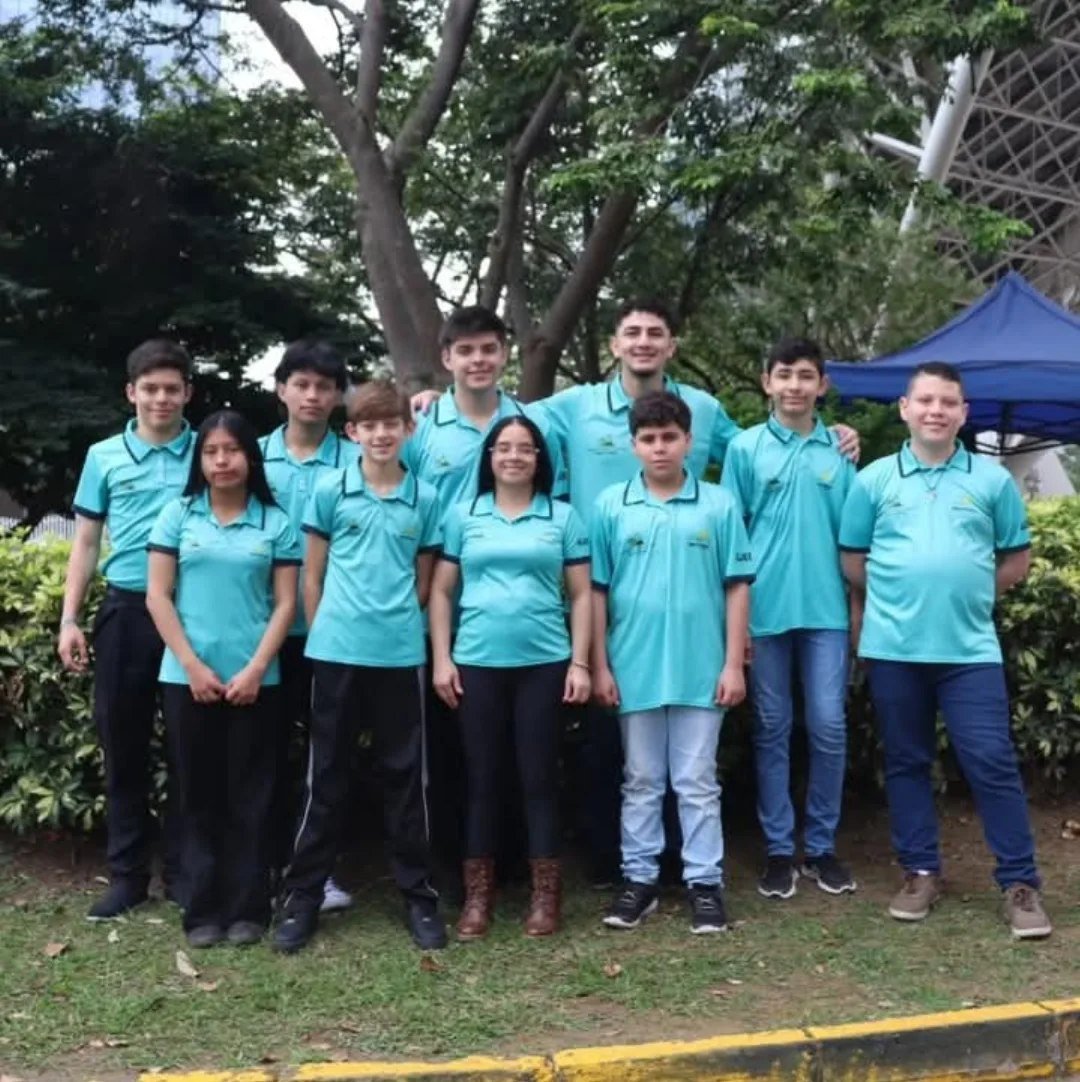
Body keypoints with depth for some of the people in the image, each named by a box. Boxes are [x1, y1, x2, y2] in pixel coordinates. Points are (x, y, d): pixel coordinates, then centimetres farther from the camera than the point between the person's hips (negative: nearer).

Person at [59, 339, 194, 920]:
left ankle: (184, 871, 17)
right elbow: (86, 544, 9)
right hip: (126, 611, 1)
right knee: (123, 746, 7)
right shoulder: (104, 456, 6)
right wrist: (69, 619, 1)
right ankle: (126, 873, 18)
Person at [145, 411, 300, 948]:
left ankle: (247, 908, 12)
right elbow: (158, 596, 0)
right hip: (187, 677, 1)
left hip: (255, 680, 0)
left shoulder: (276, 524, 3)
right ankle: (202, 909, 13)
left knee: (248, 795, 5)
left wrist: (255, 669, -10)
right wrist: (193, 666, -8)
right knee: (198, 794, 6)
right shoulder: (177, 515, 4)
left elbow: (285, 604, 0)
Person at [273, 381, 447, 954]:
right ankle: (302, 895, 16)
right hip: (336, 651, -1)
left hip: (401, 653, 1)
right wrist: (321, 632, 3)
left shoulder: (425, 498, 4)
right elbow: (312, 575, 6)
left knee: (406, 775, 8)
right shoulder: (329, 490, 1)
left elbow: (423, 580, 11)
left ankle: (419, 895, 19)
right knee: (326, 775, 7)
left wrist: (397, 622, 5)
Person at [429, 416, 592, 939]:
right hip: (477, 664, 1)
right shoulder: (463, 515, 7)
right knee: (481, 776, 6)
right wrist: (441, 659, 0)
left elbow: (581, 595, 5)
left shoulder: (563, 517, 5)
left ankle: (546, 893, 12)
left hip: (544, 663, -1)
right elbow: (441, 591, 7)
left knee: (539, 775, 4)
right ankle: (478, 893, 15)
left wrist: (580, 663, -3)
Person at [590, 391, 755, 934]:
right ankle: (638, 877, 23)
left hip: (701, 670, -1)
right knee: (640, 781, 12)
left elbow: (737, 587, 1)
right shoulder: (611, 505, 0)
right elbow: (596, 591, 2)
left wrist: (734, 664, -3)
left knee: (698, 782, 8)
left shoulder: (719, 505, -1)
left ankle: (705, 882, 18)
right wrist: (600, 666, -1)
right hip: (634, 669, 1)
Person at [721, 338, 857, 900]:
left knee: (829, 728, 3)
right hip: (765, 609, -1)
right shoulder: (744, 448, 1)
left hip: (825, 609, 1)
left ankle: (821, 846, 17)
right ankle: (779, 849, 16)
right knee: (771, 730, 7)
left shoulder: (840, 451, 6)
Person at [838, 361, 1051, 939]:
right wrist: (891, 598, 4)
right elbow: (852, 559, 8)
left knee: (992, 761, -2)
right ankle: (920, 872, 23)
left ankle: (1020, 883, 8)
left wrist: (971, 592, 4)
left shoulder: (992, 479, 4)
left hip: (970, 648, -1)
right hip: (893, 648, 1)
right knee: (906, 762, 10)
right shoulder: (874, 479, 4)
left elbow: (1017, 557, 10)